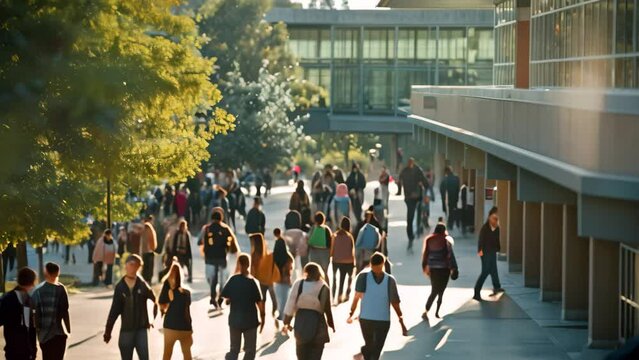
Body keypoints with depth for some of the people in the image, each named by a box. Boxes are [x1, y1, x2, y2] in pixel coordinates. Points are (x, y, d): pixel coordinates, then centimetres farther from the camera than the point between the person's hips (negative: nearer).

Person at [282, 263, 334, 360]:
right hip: (317, 320, -2)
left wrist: (287, 322, 4)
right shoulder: (323, 288, -7)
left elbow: (291, 304, -3)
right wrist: (331, 324, 11)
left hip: (300, 320, 2)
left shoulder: (298, 284, -3)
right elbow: (327, 309, -3)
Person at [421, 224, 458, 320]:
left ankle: (426, 312, 4)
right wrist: (453, 268, -4)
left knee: (434, 291, 12)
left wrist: (425, 267, 12)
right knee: (441, 291, 9)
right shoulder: (446, 240, -8)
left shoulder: (428, 240, 3)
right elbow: (450, 255, -9)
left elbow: (425, 254, 4)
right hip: (444, 268, -3)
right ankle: (437, 312, 6)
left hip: (432, 268, 3)